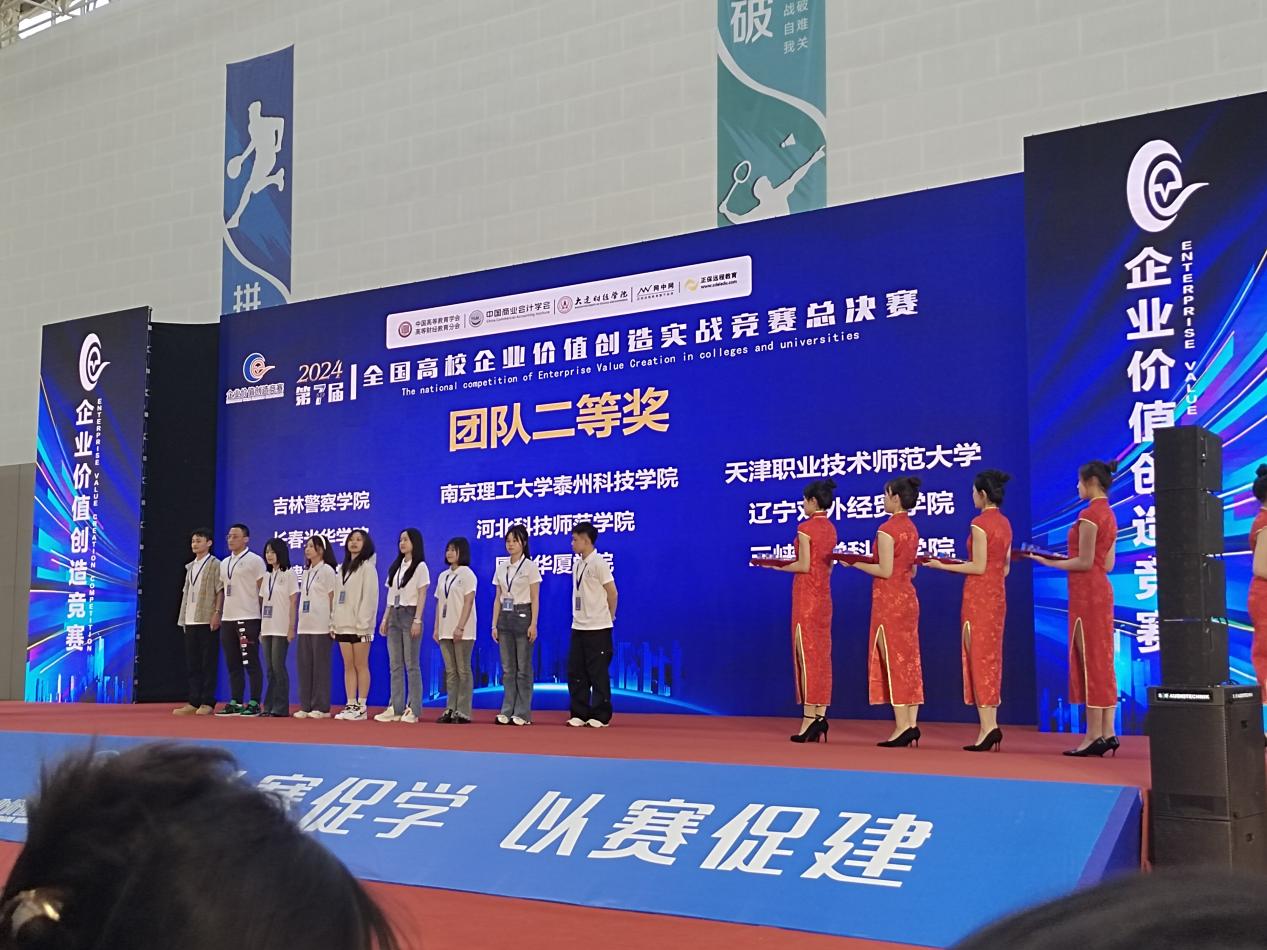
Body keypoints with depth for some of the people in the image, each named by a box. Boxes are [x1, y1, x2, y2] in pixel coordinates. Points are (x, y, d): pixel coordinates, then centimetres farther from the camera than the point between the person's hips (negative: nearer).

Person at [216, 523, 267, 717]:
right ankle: (235, 703, 13)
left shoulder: (254, 561, -4)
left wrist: (263, 617, -10)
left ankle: (254, 703, -1)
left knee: (251, 663, -4)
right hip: (228, 620, 7)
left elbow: (263, 590, -6)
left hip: (248, 619, -7)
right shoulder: (224, 563, 17)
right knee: (233, 664, 9)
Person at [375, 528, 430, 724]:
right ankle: (396, 708, 6)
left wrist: (417, 620, -16)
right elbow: (391, 596, 17)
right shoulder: (396, 567, 16)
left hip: (410, 615, -7)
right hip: (394, 615, 7)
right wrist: (385, 619, 11)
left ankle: (413, 709, -4)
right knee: (395, 665, 5)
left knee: (411, 664, -5)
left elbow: (422, 596, -8)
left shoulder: (420, 566, -3)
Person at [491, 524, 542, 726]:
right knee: (507, 668, 6)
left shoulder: (530, 566, -4)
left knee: (523, 668, -3)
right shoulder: (501, 568, 10)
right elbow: (498, 598, 12)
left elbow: (535, 598, -7)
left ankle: (523, 713, 1)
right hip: (505, 617, 5)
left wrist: (533, 624, -14)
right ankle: (507, 711, 10)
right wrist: (494, 624, 6)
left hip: (522, 616, -5)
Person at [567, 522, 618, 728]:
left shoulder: (599, 563, -12)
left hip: (598, 628, -8)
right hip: (578, 626, 8)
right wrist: (579, 616, 13)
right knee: (575, 672, 8)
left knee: (598, 673, -1)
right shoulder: (576, 564, 12)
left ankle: (601, 716, 6)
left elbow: (612, 592, -8)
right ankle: (579, 714, 16)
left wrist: (609, 616, 2)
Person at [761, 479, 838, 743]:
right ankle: (821, 717, 7)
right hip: (824, 594, 8)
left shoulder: (806, 527, -12)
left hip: (806, 593, -7)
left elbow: (804, 566, -16)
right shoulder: (830, 528, 12)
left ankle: (809, 717, -6)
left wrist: (779, 566, -2)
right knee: (822, 654, 7)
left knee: (806, 653, -5)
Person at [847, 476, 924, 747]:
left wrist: (856, 563, -7)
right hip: (908, 598, 8)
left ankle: (902, 725, -5)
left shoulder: (887, 529, -14)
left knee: (892, 659, -5)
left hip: (889, 599, -8)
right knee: (909, 659, 7)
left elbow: (885, 571, -18)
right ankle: (912, 724, 6)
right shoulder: (911, 529, 12)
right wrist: (871, 561, 18)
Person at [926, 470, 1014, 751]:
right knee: (992, 657, 10)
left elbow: (979, 567, -16)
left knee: (978, 656, -5)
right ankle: (992, 725, 10)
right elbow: (1005, 568, 15)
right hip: (998, 594, 8)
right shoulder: (1005, 523, 11)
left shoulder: (980, 523, -13)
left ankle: (987, 726, -7)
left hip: (978, 594, -8)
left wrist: (943, 566, -8)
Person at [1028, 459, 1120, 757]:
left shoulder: (1089, 515, -14)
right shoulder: (1108, 515, 14)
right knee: (1102, 660, 9)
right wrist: (1065, 559, 16)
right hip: (1101, 589, 9)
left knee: (1089, 660, -6)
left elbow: (1085, 563, -17)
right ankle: (1107, 732, 10)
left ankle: (1094, 735, -4)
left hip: (1086, 592, -9)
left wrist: (1049, 563, -8)